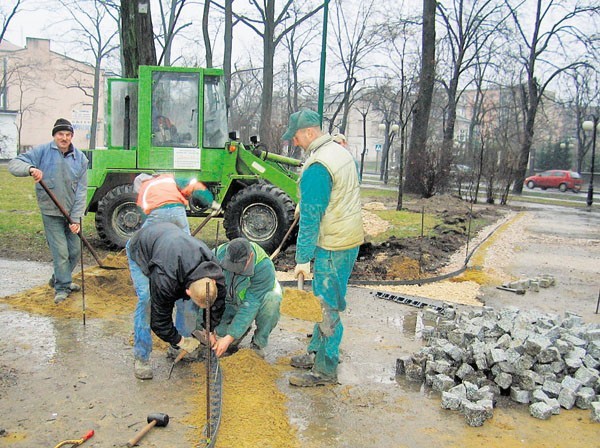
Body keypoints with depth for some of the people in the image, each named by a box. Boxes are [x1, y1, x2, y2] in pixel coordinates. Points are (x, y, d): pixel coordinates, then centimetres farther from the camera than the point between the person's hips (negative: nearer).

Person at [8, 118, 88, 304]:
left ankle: (59, 279, 35)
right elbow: (14, 164, -10)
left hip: (72, 212, 4)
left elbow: (81, 190, -4)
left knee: (75, 250, 13)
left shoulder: (80, 158, -1)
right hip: (51, 212, -4)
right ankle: (62, 287, 12)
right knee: (60, 251, -5)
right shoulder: (42, 151, -7)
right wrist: (30, 168, -33)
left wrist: (76, 218, -10)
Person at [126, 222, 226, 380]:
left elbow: (218, 301, -8)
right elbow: (159, 318, -30)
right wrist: (180, 341, -19)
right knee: (146, 300, -22)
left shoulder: (215, 271, -29)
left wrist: (210, 330, -7)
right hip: (140, 250, -5)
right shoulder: (164, 280, -44)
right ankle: (141, 358, -8)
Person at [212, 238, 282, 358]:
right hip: (230, 301, 3)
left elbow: (251, 305, -36)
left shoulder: (264, 267, -36)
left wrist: (229, 338, -39)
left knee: (272, 298, -36)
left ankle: (258, 344, -14)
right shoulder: (218, 255, -28)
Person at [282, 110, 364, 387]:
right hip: (350, 239, 10)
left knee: (326, 308, 0)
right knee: (325, 301, 19)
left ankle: (325, 370, 11)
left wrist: (303, 258, -17)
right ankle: (317, 353, 33)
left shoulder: (317, 166, -20)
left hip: (332, 247, -10)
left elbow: (311, 216, -21)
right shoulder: (342, 152, 10)